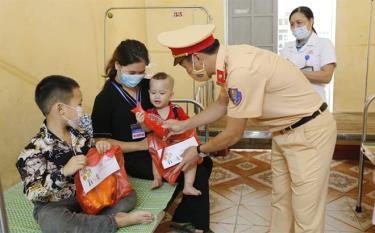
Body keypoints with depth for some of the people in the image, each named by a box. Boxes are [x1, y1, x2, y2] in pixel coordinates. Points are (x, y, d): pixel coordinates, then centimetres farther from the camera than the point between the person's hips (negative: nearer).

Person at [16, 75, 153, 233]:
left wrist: (101, 149, -9)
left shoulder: (80, 133, 0)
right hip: (55, 205, -6)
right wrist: (64, 172, -34)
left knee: (128, 195, -2)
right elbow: (32, 194, -22)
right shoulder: (35, 149, -19)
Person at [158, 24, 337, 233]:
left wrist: (199, 150, -3)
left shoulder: (241, 72, -31)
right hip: (287, 130, 9)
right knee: (280, 200, 21)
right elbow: (222, 104, 14)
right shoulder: (230, 59, -4)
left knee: (306, 213, 3)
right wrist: (184, 125, 13)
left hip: (310, 131, -9)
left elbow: (233, 135, -20)